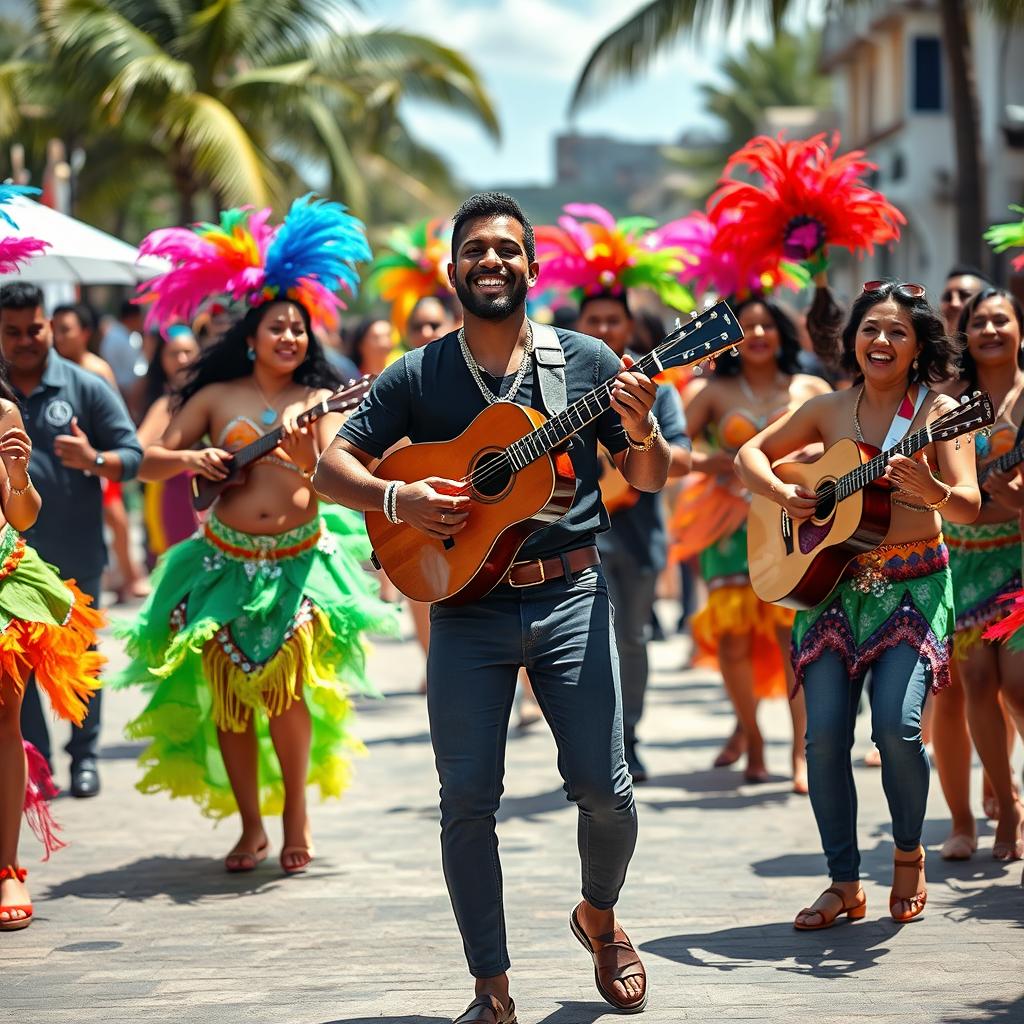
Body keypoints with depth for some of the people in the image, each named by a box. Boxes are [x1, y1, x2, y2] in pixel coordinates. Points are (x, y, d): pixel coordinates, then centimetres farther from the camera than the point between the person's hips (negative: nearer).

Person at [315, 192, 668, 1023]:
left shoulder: (586, 361, 5)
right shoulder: (418, 376, 5)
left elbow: (651, 480, 8)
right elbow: (333, 465, 4)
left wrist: (641, 433, -15)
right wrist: (398, 498, -15)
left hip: (568, 596, 0)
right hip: (464, 604, 0)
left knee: (603, 787, -4)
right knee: (467, 799, -3)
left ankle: (600, 916, 27)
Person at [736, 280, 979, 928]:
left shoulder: (937, 411, -4)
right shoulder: (829, 410, 7)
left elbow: (970, 506, -12)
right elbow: (751, 453, 16)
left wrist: (930, 491, -34)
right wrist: (782, 493, -4)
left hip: (914, 586, -3)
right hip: (831, 583, 3)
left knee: (898, 725, -17)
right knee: (825, 734, -6)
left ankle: (910, 854, 10)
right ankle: (845, 885, 7)